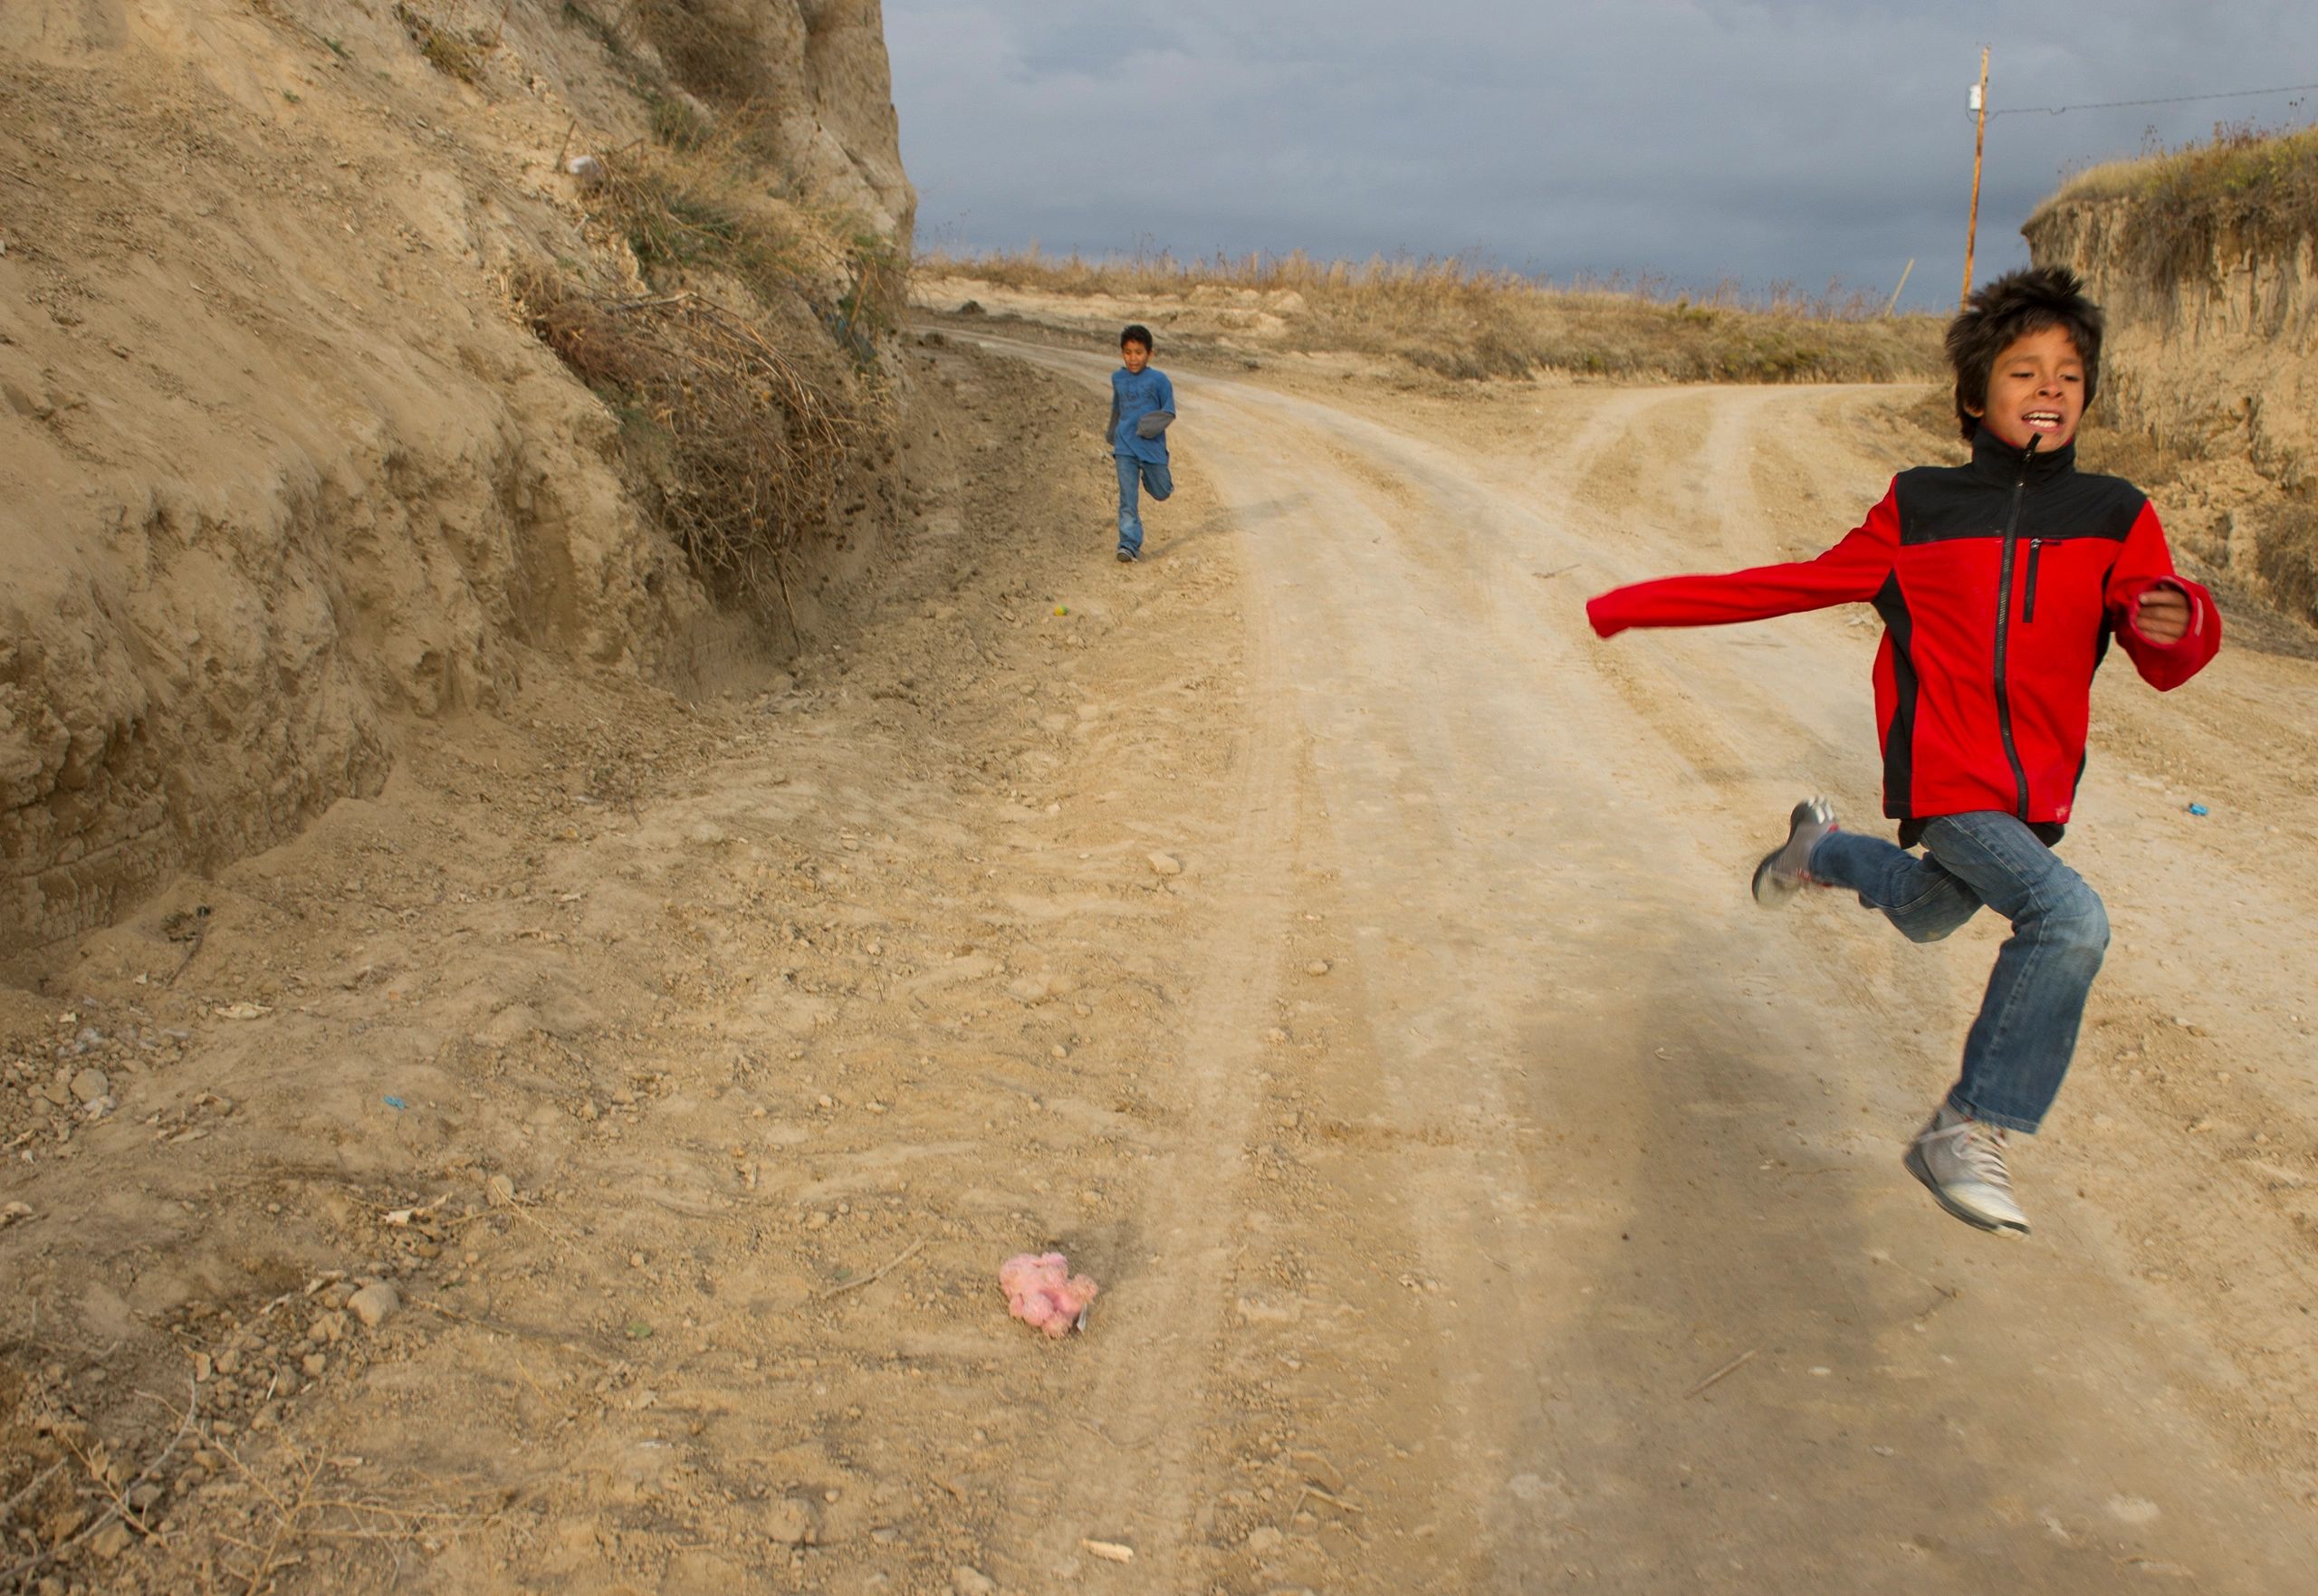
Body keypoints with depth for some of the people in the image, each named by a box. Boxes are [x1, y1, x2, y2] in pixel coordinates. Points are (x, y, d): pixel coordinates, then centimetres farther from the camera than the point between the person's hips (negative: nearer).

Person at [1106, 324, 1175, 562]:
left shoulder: (1158, 379, -6)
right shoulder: (1117, 378, 7)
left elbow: (1170, 411, -1)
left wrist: (1158, 421, -22)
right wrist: (1111, 433, 37)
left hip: (1152, 446, -1)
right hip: (1125, 447, 1)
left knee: (1161, 492, 14)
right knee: (1127, 498, -8)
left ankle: (1151, 475, 49)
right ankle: (1129, 545, -8)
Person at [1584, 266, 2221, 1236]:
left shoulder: (2114, 519, -1)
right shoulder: (1919, 509, -4)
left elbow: (2165, 668, -6)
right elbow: (1794, 584, 3)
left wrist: (2176, 623, -32)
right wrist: (1629, 608, 2)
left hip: (2039, 793, 5)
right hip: (1948, 782, -4)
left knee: (1925, 915, 28)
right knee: (2070, 919, -26)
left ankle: (1822, 850, 58)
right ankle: (1966, 1135, -14)